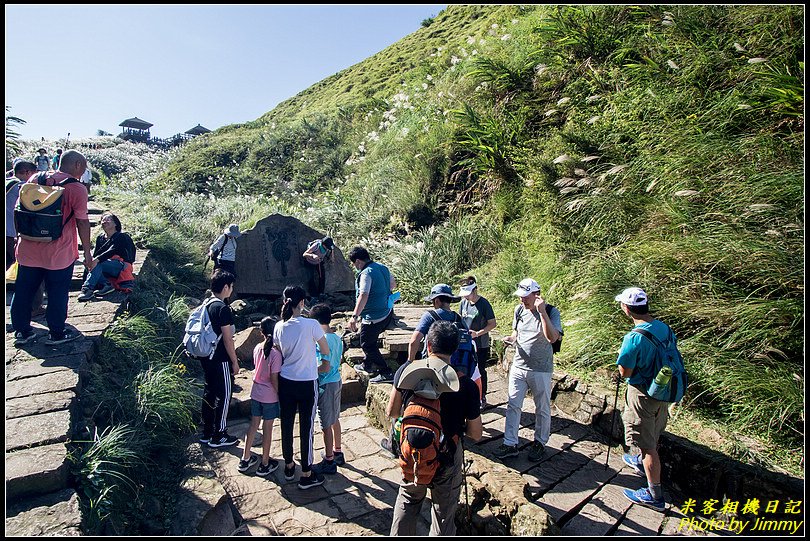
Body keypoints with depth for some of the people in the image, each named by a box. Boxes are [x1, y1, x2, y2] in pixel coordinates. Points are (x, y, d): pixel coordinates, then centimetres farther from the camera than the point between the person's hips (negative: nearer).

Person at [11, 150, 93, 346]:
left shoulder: (34, 179, 5)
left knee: (23, 291, 16)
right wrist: (87, 253, -6)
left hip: (28, 250, 5)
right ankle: (56, 333, 17)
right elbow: (82, 222, -13)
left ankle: (21, 331, 27)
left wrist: (20, 237, 23)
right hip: (59, 253, -5)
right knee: (57, 294, 8)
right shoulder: (77, 189, -11)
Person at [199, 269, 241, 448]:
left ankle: (207, 433, 28)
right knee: (224, 395, 3)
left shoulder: (207, 304, 7)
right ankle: (219, 436, 13)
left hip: (207, 358, 9)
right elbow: (227, 338, -19)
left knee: (209, 393, 17)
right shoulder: (223, 308, -20)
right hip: (221, 360, -9)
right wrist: (235, 361, -10)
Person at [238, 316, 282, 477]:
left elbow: (257, 367, 8)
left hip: (255, 392, 6)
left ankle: (245, 459, 32)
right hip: (270, 396, -6)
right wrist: (280, 396, -9)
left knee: (253, 424, 19)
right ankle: (265, 464, 21)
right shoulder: (275, 353, -23)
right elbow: (274, 379, -20)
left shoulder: (257, 348, -4)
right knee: (267, 429, 8)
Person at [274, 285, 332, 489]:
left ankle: (289, 467, 37)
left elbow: (280, 356, 6)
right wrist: (324, 364, 15)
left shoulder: (279, 327, -5)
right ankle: (306, 475, 20)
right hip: (307, 384, -4)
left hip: (285, 382, 5)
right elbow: (326, 351, -7)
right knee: (306, 428, 7)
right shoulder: (311, 325, -19)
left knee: (286, 425, 18)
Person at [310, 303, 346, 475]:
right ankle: (337, 453, 34)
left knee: (326, 425, 4)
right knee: (335, 419, 20)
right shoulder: (337, 338, 4)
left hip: (326, 385, -9)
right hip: (337, 381, 9)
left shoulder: (323, 340, -22)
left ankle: (329, 462, 16)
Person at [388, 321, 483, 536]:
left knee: (407, 501, 29)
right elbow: (476, 434, -11)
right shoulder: (465, 385, -20)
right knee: (444, 512, 21)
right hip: (446, 459, -2)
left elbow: (391, 412, -3)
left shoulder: (407, 369, -15)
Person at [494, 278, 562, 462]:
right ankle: (510, 444, 17)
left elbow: (552, 338, -30)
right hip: (519, 366, 4)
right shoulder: (519, 310, 1)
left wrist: (542, 311, -34)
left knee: (542, 409, 12)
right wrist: (511, 339, -5)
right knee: (513, 405, 6)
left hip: (541, 370, -4)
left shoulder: (551, 312, -14)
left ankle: (540, 443, 32)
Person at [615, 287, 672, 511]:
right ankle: (642, 463, 52)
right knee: (652, 435, 28)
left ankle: (655, 495, 16)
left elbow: (624, 372, -21)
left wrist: (625, 356, -5)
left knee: (647, 444, 5)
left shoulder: (634, 338, -28)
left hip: (643, 394, -8)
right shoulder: (665, 328, -5)